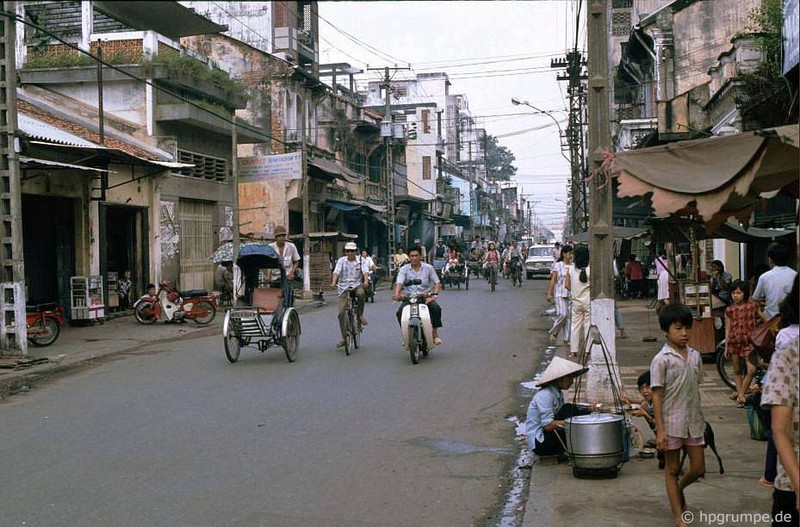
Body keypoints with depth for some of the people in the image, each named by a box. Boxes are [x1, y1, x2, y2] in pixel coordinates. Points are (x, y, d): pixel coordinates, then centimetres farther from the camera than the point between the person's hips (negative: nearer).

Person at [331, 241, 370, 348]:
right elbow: (336, 271, -11)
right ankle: (344, 338, 3)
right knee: (341, 313, -8)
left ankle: (360, 314, -10)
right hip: (344, 287, 1)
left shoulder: (361, 261, 4)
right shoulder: (341, 260, 4)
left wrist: (366, 281, -33)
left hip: (357, 285, -1)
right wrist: (333, 282, -30)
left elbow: (365, 271, -12)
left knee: (361, 293, -38)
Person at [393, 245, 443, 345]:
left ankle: (435, 334, -18)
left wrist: (434, 294, -16)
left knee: (436, 308, -29)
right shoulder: (404, 269, 4)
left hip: (426, 297, 0)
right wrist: (396, 293, -32)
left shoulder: (428, 268, 6)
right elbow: (399, 282, -11)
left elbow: (437, 282, 4)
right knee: (400, 312, -26)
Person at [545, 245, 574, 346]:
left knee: (569, 316, 2)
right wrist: (549, 293, -8)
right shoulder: (557, 265, -1)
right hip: (560, 294, -4)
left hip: (571, 294, 4)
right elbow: (553, 280, -2)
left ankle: (566, 339, 9)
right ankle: (553, 333, 5)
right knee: (562, 314, -17)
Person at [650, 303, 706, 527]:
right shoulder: (661, 360, -11)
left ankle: (678, 489, 39)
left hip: (694, 422, 5)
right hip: (672, 423, -5)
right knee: (673, 470, 7)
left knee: (698, 469, 8)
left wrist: (700, 418, 14)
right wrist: (660, 430, -14)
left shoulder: (695, 356, 5)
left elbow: (696, 389, 14)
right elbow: (657, 395, -11)